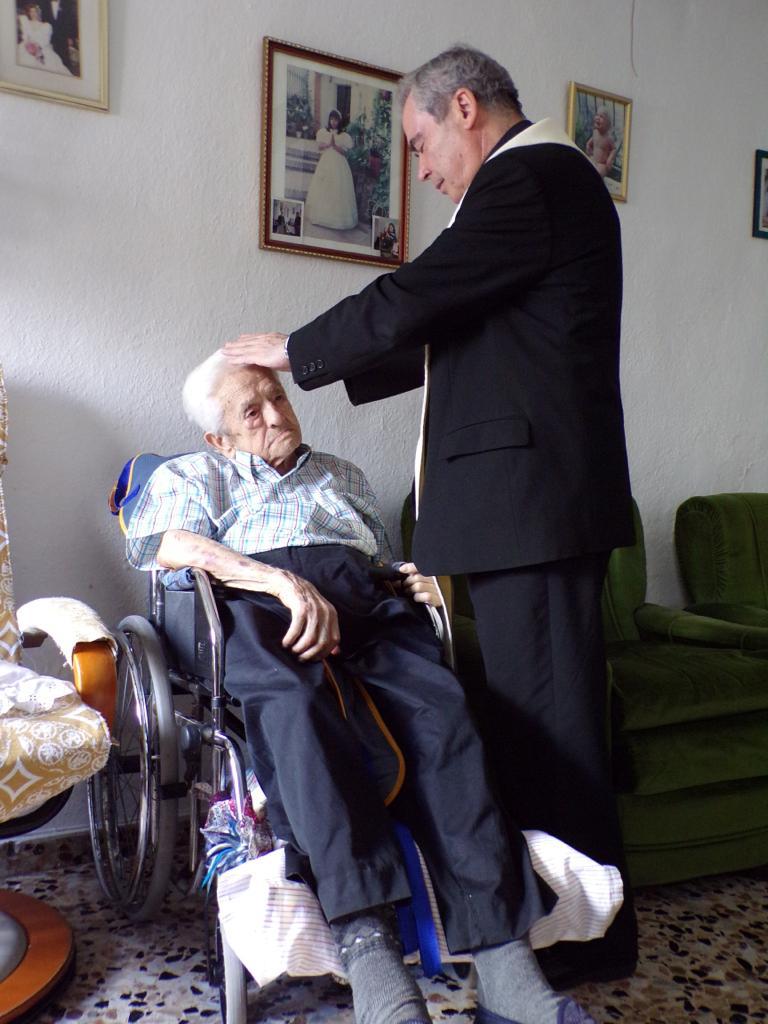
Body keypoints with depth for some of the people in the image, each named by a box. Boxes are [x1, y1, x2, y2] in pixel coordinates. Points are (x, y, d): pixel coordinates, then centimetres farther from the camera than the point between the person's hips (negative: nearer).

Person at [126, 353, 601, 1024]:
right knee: (293, 700, -39)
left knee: (438, 703, -31)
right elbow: (155, 543, 2)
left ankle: (501, 958, -38)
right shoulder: (191, 476, 25)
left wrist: (422, 583, 9)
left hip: (360, 600, 3)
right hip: (257, 605, -2)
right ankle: (368, 945, -47)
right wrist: (282, 580, -14)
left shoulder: (342, 477, 38)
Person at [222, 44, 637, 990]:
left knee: (543, 712, -2)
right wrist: (336, 364, 24)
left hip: (532, 495, -10)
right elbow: (452, 331, 24)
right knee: (532, 707, 14)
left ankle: (587, 935, 13)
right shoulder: (542, 178, 23)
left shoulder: (531, 176, -9)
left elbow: (411, 301, -12)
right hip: (532, 494, 10)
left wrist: (293, 350, 2)